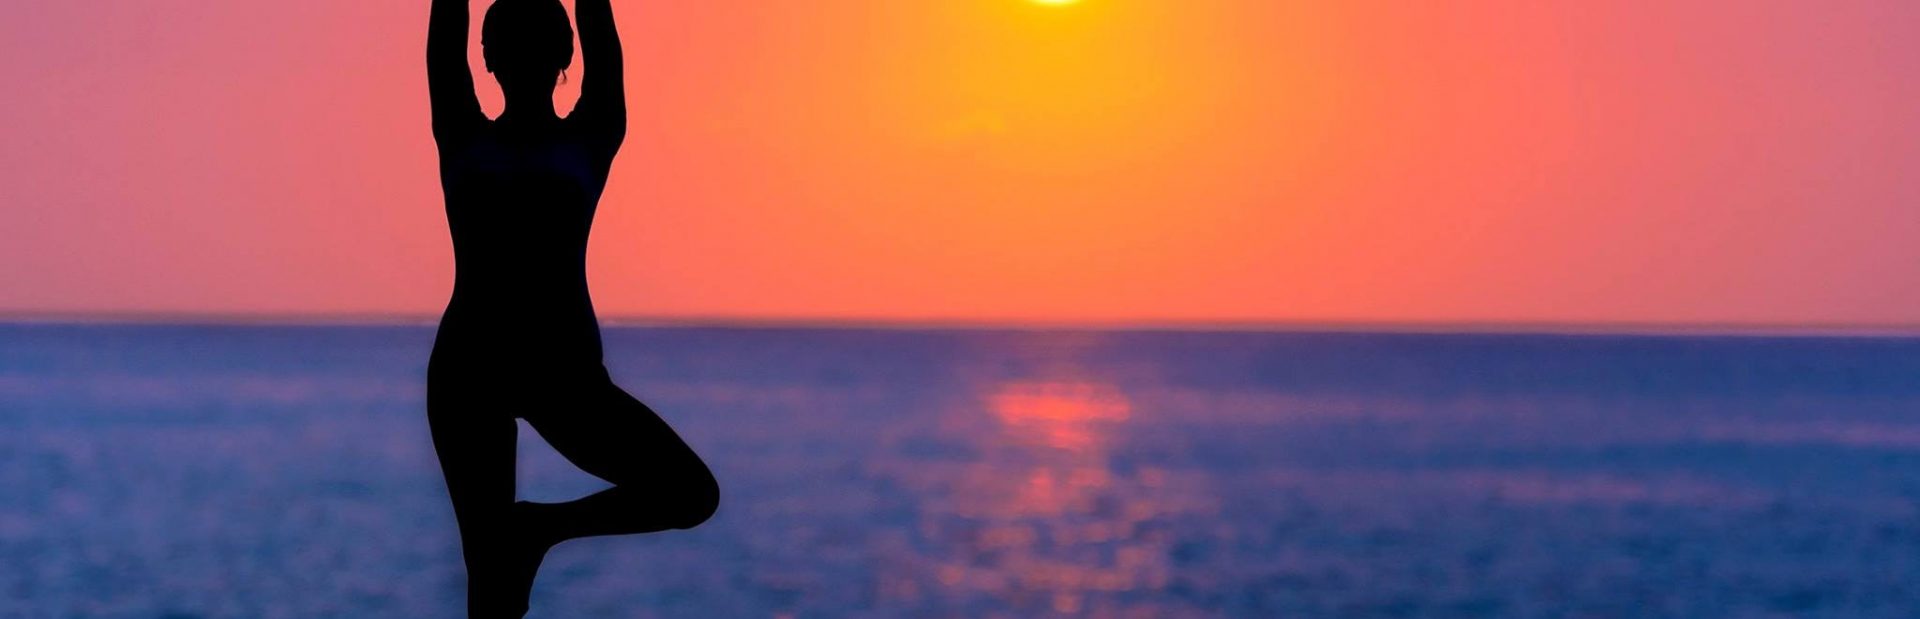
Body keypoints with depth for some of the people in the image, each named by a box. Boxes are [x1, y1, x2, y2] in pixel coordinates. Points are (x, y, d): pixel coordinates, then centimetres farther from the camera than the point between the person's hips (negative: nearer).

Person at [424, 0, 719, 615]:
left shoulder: (590, 140, 9)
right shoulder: (464, 141, 9)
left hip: (566, 365, 1)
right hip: (470, 365, 0)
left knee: (693, 494, -13)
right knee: (488, 560, -3)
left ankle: (540, 525, 6)